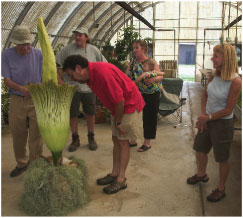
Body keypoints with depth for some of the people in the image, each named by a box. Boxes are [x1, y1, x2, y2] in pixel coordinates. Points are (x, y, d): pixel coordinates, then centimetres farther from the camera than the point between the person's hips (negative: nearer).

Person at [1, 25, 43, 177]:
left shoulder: (38, 54, -8)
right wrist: (21, 88, -27)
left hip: (36, 100, -1)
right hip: (17, 101, 2)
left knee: (36, 135, 3)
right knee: (18, 135, 13)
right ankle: (21, 163, 34)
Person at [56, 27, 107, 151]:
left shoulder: (94, 50, 1)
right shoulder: (67, 49, -3)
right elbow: (56, 64, 0)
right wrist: (59, 80, -6)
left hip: (89, 88, 1)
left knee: (90, 113, 10)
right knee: (72, 114, 6)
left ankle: (91, 138, 28)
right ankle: (75, 139, 23)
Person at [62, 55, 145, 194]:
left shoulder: (102, 72, -30)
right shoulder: (90, 76, 0)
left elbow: (120, 100, -28)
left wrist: (118, 122, -16)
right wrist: (115, 119, 8)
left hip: (129, 105, -9)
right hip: (118, 107, 9)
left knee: (123, 141, -4)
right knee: (116, 139, 12)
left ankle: (121, 180, 7)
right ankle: (115, 174, 23)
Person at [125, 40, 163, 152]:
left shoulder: (151, 62, -6)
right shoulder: (132, 63, 6)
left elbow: (161, 76, -8)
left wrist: (153, 79, -28)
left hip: (151, 94, -4)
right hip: (136, 94, 5)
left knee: (149, 117, 3)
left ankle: (147, 142, 17)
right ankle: (133, 140, 25)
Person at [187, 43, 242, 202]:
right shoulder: (215, 75, -3)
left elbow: (228, 110, -20)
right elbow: (205, 95, 8)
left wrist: (208, 117, -12)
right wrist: (203, 115, -4)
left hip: (222, 123, -7)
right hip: (207, 120, 7)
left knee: (222, 158, 9)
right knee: (200, 148, 22)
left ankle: (221, 189, 30)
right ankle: (202, 174, 49)